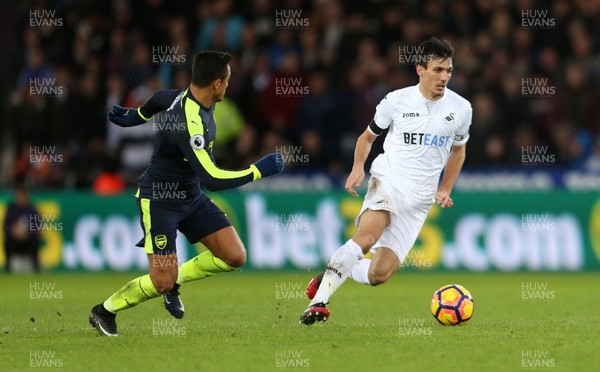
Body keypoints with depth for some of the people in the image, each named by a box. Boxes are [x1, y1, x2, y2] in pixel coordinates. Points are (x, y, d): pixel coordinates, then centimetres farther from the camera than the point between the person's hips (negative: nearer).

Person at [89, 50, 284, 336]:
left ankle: (174, 280, 17)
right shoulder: (189, 124, -33)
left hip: (191, 196, 9)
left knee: (235, 256, -5)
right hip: (159, 201, -9)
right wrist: (258, 170, -27)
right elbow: (212, 179, -34)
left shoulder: (187, 95, -6)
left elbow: (160, 98, 17)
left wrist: (136, 115, 37)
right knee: (161, 284, -10)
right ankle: (104, 311, 14)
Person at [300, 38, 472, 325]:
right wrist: (358, 167, -4)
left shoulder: (460, 109, 6)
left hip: (419, 200, 3)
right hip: (387, 182, -3)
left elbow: (458, 150, 24)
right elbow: (367, 136, 15)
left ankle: (332, 274, 20)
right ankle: (319, 300, -33)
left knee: (380, 274, -8)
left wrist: (445, 190, 13)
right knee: (367, 236, -34)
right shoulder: (396, 101, 1)